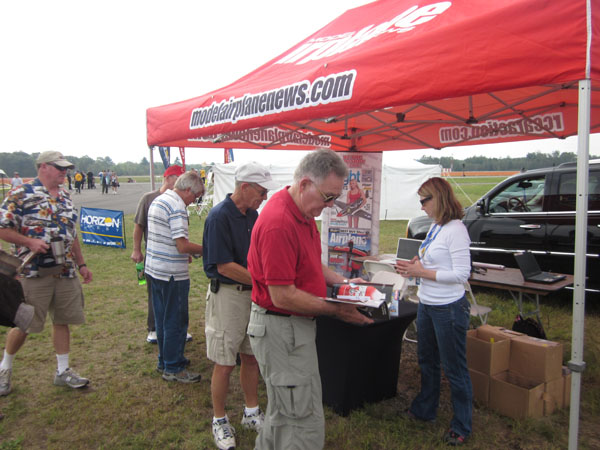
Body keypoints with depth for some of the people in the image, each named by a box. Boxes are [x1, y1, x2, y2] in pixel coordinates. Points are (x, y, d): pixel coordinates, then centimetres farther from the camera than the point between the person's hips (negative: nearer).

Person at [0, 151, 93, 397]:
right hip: (34, 273, -6)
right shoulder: (21, 194, -7)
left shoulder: (65, 197, 13)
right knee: (25, 324, 4)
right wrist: (29, 241, -20)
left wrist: (81, 264, 18)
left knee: (62, 321, 11)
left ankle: (63, 371, 25)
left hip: (65, 272, 6)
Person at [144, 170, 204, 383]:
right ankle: (173, 368, 14)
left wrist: (187, 253, 17)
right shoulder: (177, 207, -19)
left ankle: (165, 359, 33)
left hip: (154, 268, 10)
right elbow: (182, 245, -24)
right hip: (172, 273, -10)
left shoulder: (158, 200, 13)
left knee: (162, 318, 19)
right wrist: (205, 249, -8)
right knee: (176, 321, 3)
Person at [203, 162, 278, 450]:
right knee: (225, 364, 5)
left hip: (253, 293, 7)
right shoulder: (219, 216, -18)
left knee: (251, 357, 17)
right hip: (227, 294, -7)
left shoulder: (253, 215, 6)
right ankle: (219, 421, 25)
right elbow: (224, 266, -21)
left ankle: (252, 413, 34)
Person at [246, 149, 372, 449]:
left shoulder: (304, 214, 7)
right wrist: (336, 310, -19)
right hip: (281, 330, -10)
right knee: (306, 424, 2)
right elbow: (283, 296, -26)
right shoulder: (279, 224, -27)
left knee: (283, 411, 26)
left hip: (295, 326, 10)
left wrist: (342, 281, 7)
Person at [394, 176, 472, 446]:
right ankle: (424, 410, 42)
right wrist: (413, 266, 0)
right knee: (427, 362, 23)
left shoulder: (455, 229, -18)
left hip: (449, 308, -9)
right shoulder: (434, 227, 7)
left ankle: (462, 427, 25)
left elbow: (462, 274, -23)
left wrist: (422, 272, -20)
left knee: (454, 369, 7)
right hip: (426, 305, 9)